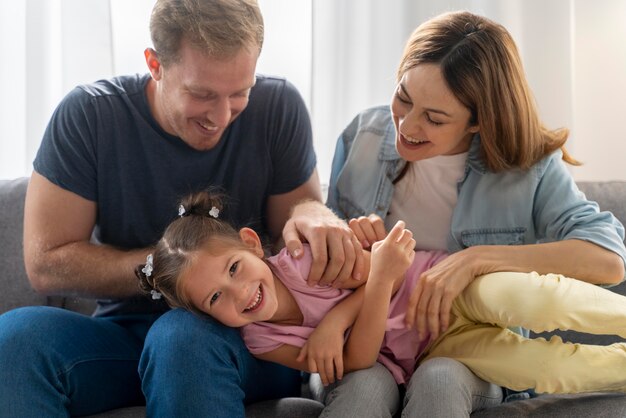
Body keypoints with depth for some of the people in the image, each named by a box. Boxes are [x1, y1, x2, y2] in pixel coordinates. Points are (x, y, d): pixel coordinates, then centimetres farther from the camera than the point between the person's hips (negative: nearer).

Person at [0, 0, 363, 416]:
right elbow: (47, 264, -9)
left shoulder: (278, 107, -6)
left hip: (249, 340, 0)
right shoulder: (88, 114, -8)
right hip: (124, 332, 0)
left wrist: (310, 212, -25)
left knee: (184, 335, -36)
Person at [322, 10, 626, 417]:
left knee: (440, 381, -35)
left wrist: (476, 259, -28)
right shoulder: (364, 136, -1)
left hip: (468, 358, -1)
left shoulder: (529, 168, -8)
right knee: (366, 384, -34)